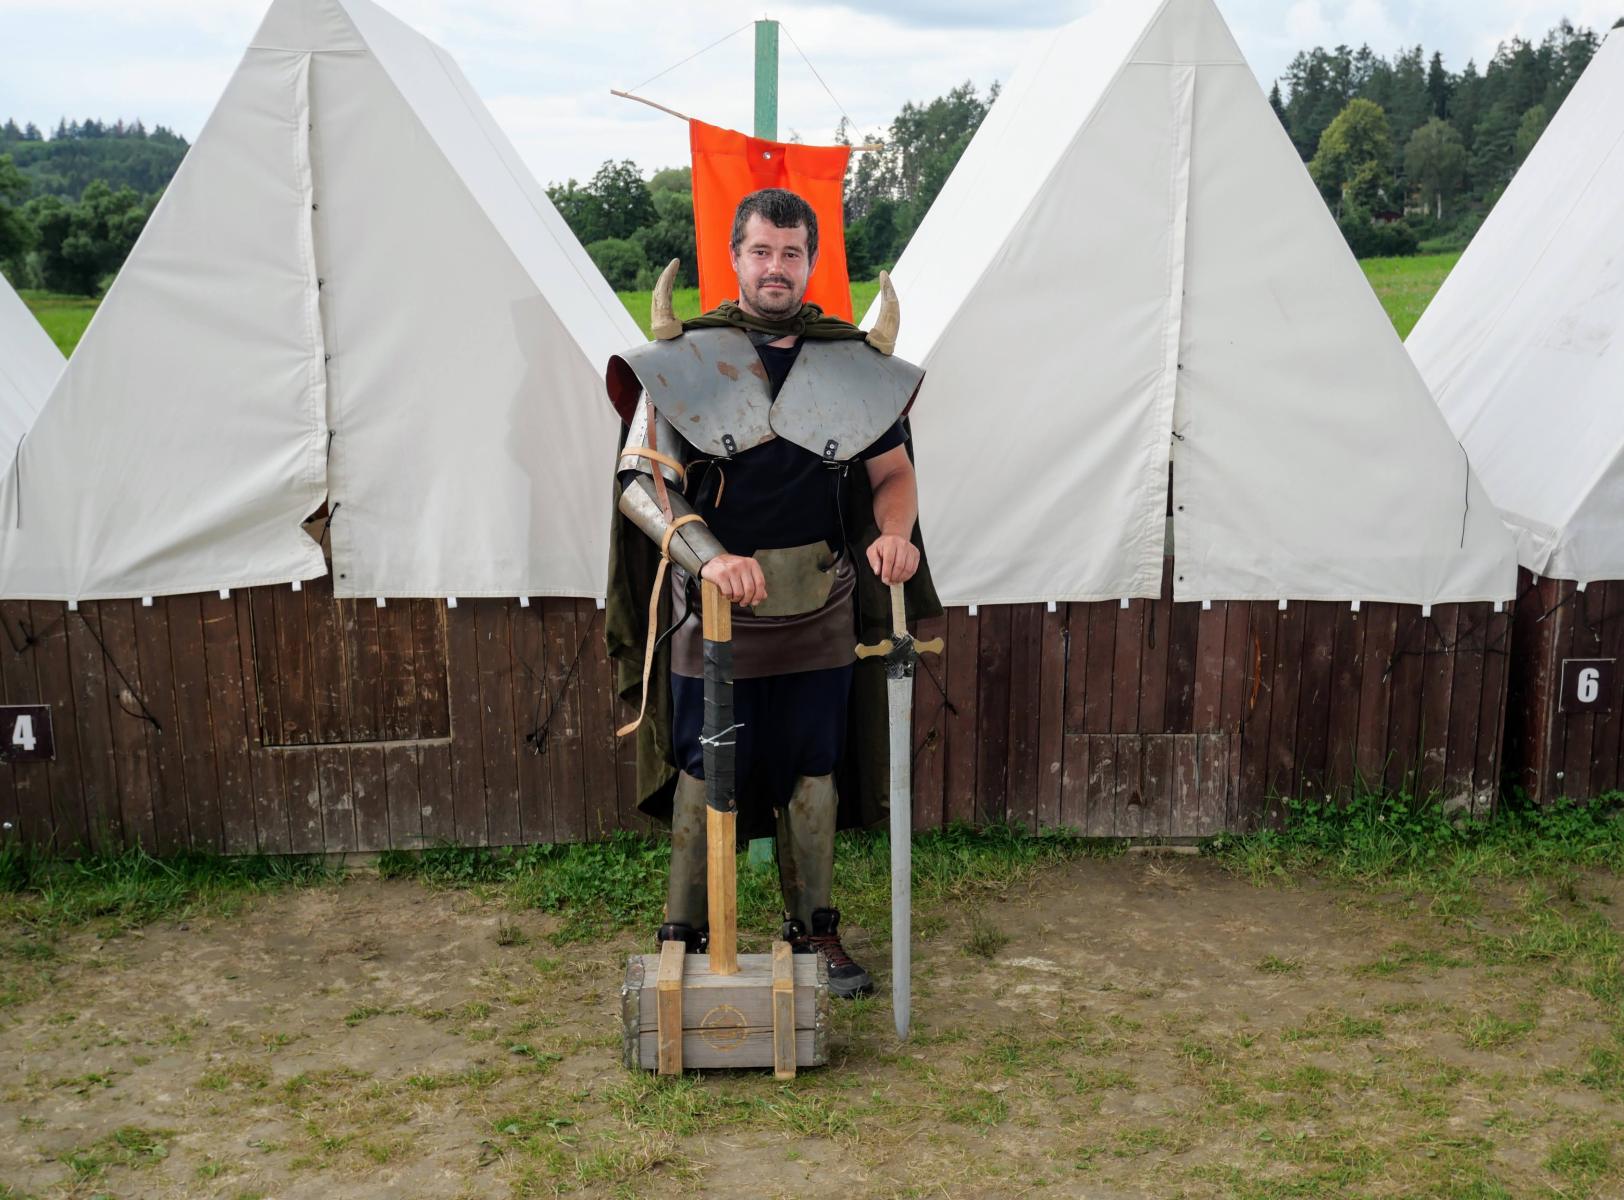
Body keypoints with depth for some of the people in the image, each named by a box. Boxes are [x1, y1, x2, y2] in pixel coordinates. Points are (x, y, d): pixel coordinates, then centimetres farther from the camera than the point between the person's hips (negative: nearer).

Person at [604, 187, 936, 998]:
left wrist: (894, 530, -11)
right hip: (716, 610, -3)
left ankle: (814, 928, 29)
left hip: (819, 610, 3)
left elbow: (893, 472, 12)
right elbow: (641, 479, -10)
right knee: (705, 773, 6)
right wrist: (708, 556, -25)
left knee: (813, 772, 13)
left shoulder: (854, 362, 4)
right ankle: (682, 936, 22)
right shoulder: (684, 358, -5)